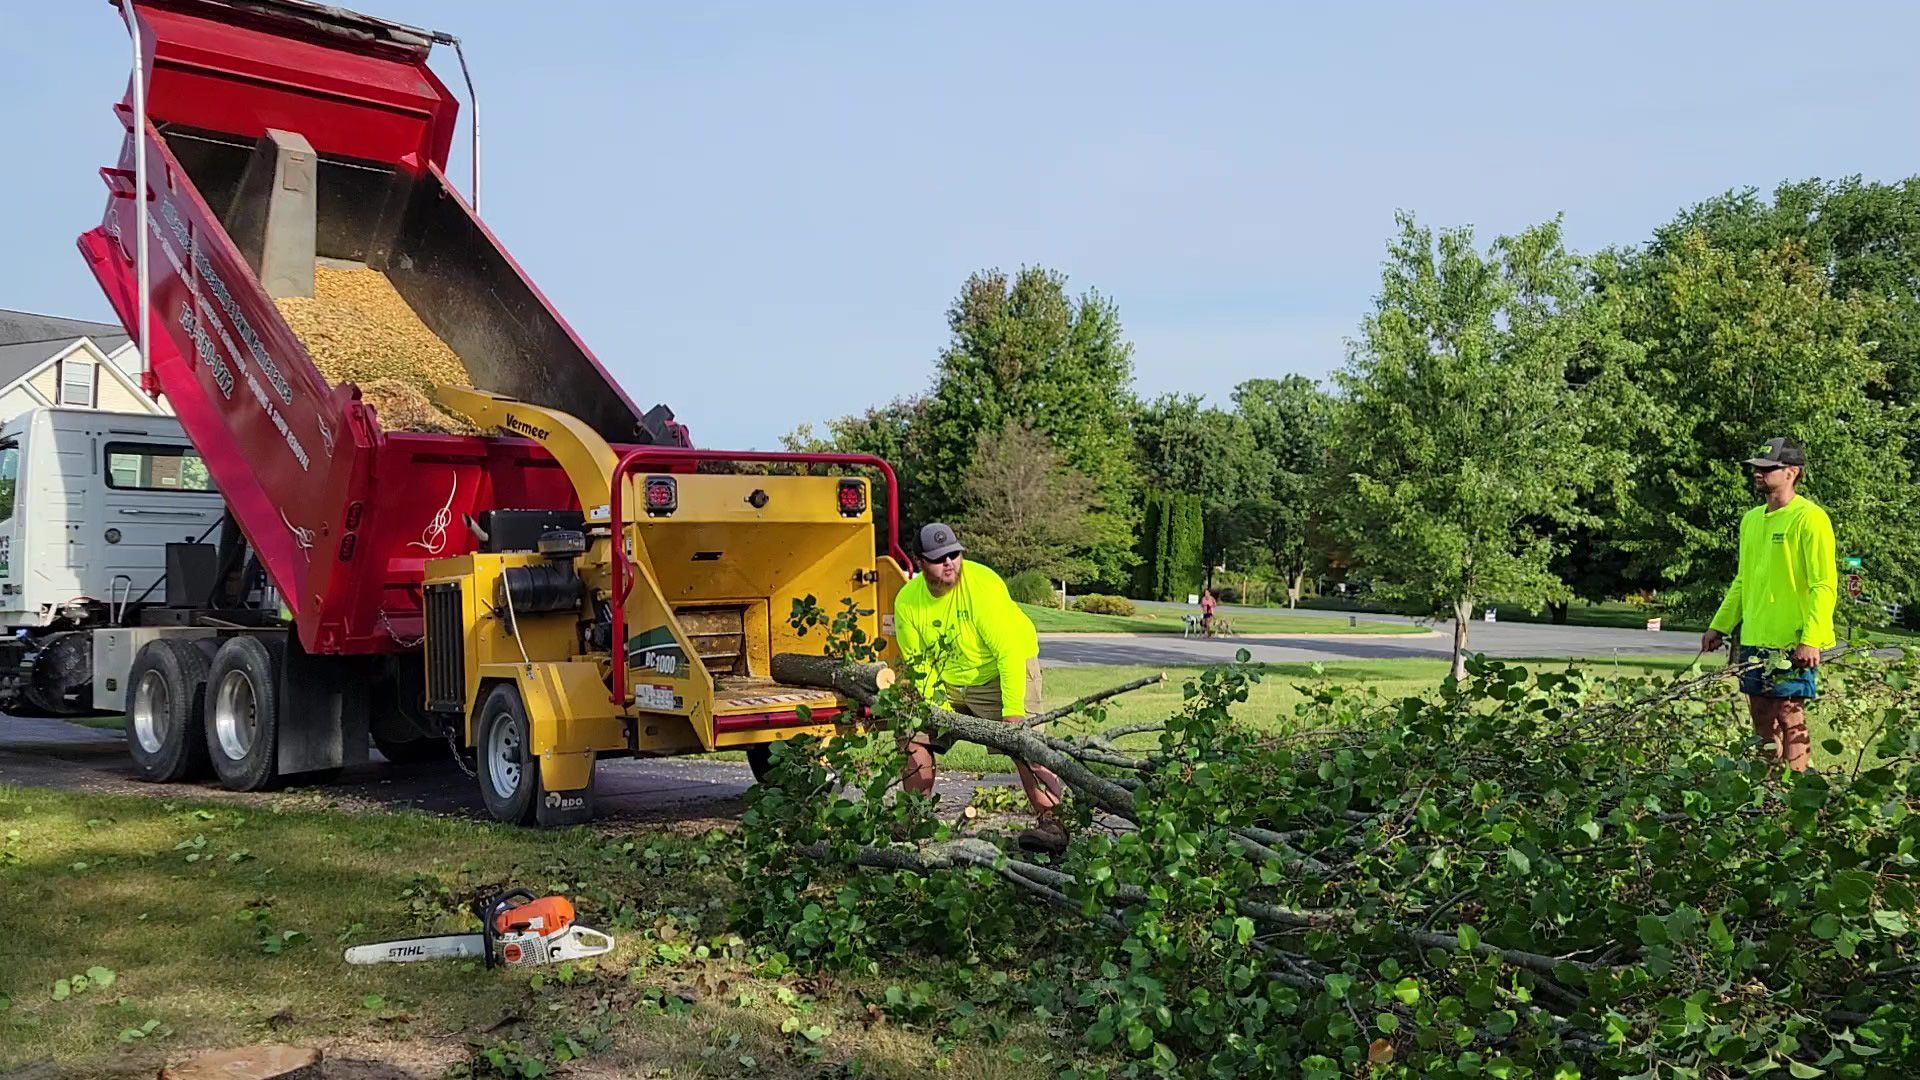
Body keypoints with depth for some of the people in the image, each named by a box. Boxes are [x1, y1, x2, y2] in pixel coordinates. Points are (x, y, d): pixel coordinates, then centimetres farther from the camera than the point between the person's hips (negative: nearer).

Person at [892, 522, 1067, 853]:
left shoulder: (982, 585, -29)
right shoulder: (907, 601, -13)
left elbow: (1009, 651, -30)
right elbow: (917, 663, -3)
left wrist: (1012, 710, -34)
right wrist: (938, 707, -15)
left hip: (1004, 670, -5)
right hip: (945, 681, 5)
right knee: (915, 738, 2)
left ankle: (1052, 822, -19)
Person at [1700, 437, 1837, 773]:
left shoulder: (1810, 519, -10)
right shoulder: (1751, 519, 14)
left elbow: (1824, 586, -14)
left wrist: (1811, 640, -22)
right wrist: (1719, 626, 17)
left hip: (1791, 643, -8)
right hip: (1754, 641, 8)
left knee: (1789, 718, -6)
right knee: (1763, 721, 12)